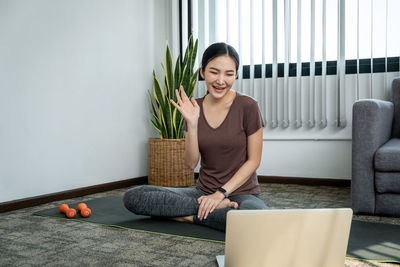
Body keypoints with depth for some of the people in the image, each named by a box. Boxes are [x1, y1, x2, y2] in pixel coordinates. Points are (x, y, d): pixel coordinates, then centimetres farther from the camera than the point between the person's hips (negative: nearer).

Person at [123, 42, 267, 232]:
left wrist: (221, 193, -13)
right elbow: (191, 163, -3)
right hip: (203, 192, 4)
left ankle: (190, 215, -16)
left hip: (242, 192, -4)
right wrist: (191, 123, -16)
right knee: (132, 197, -16)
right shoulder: (194, 109, 3)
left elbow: (253, 160, -5)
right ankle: (217, 209, -14)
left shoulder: (247, 106, -7)